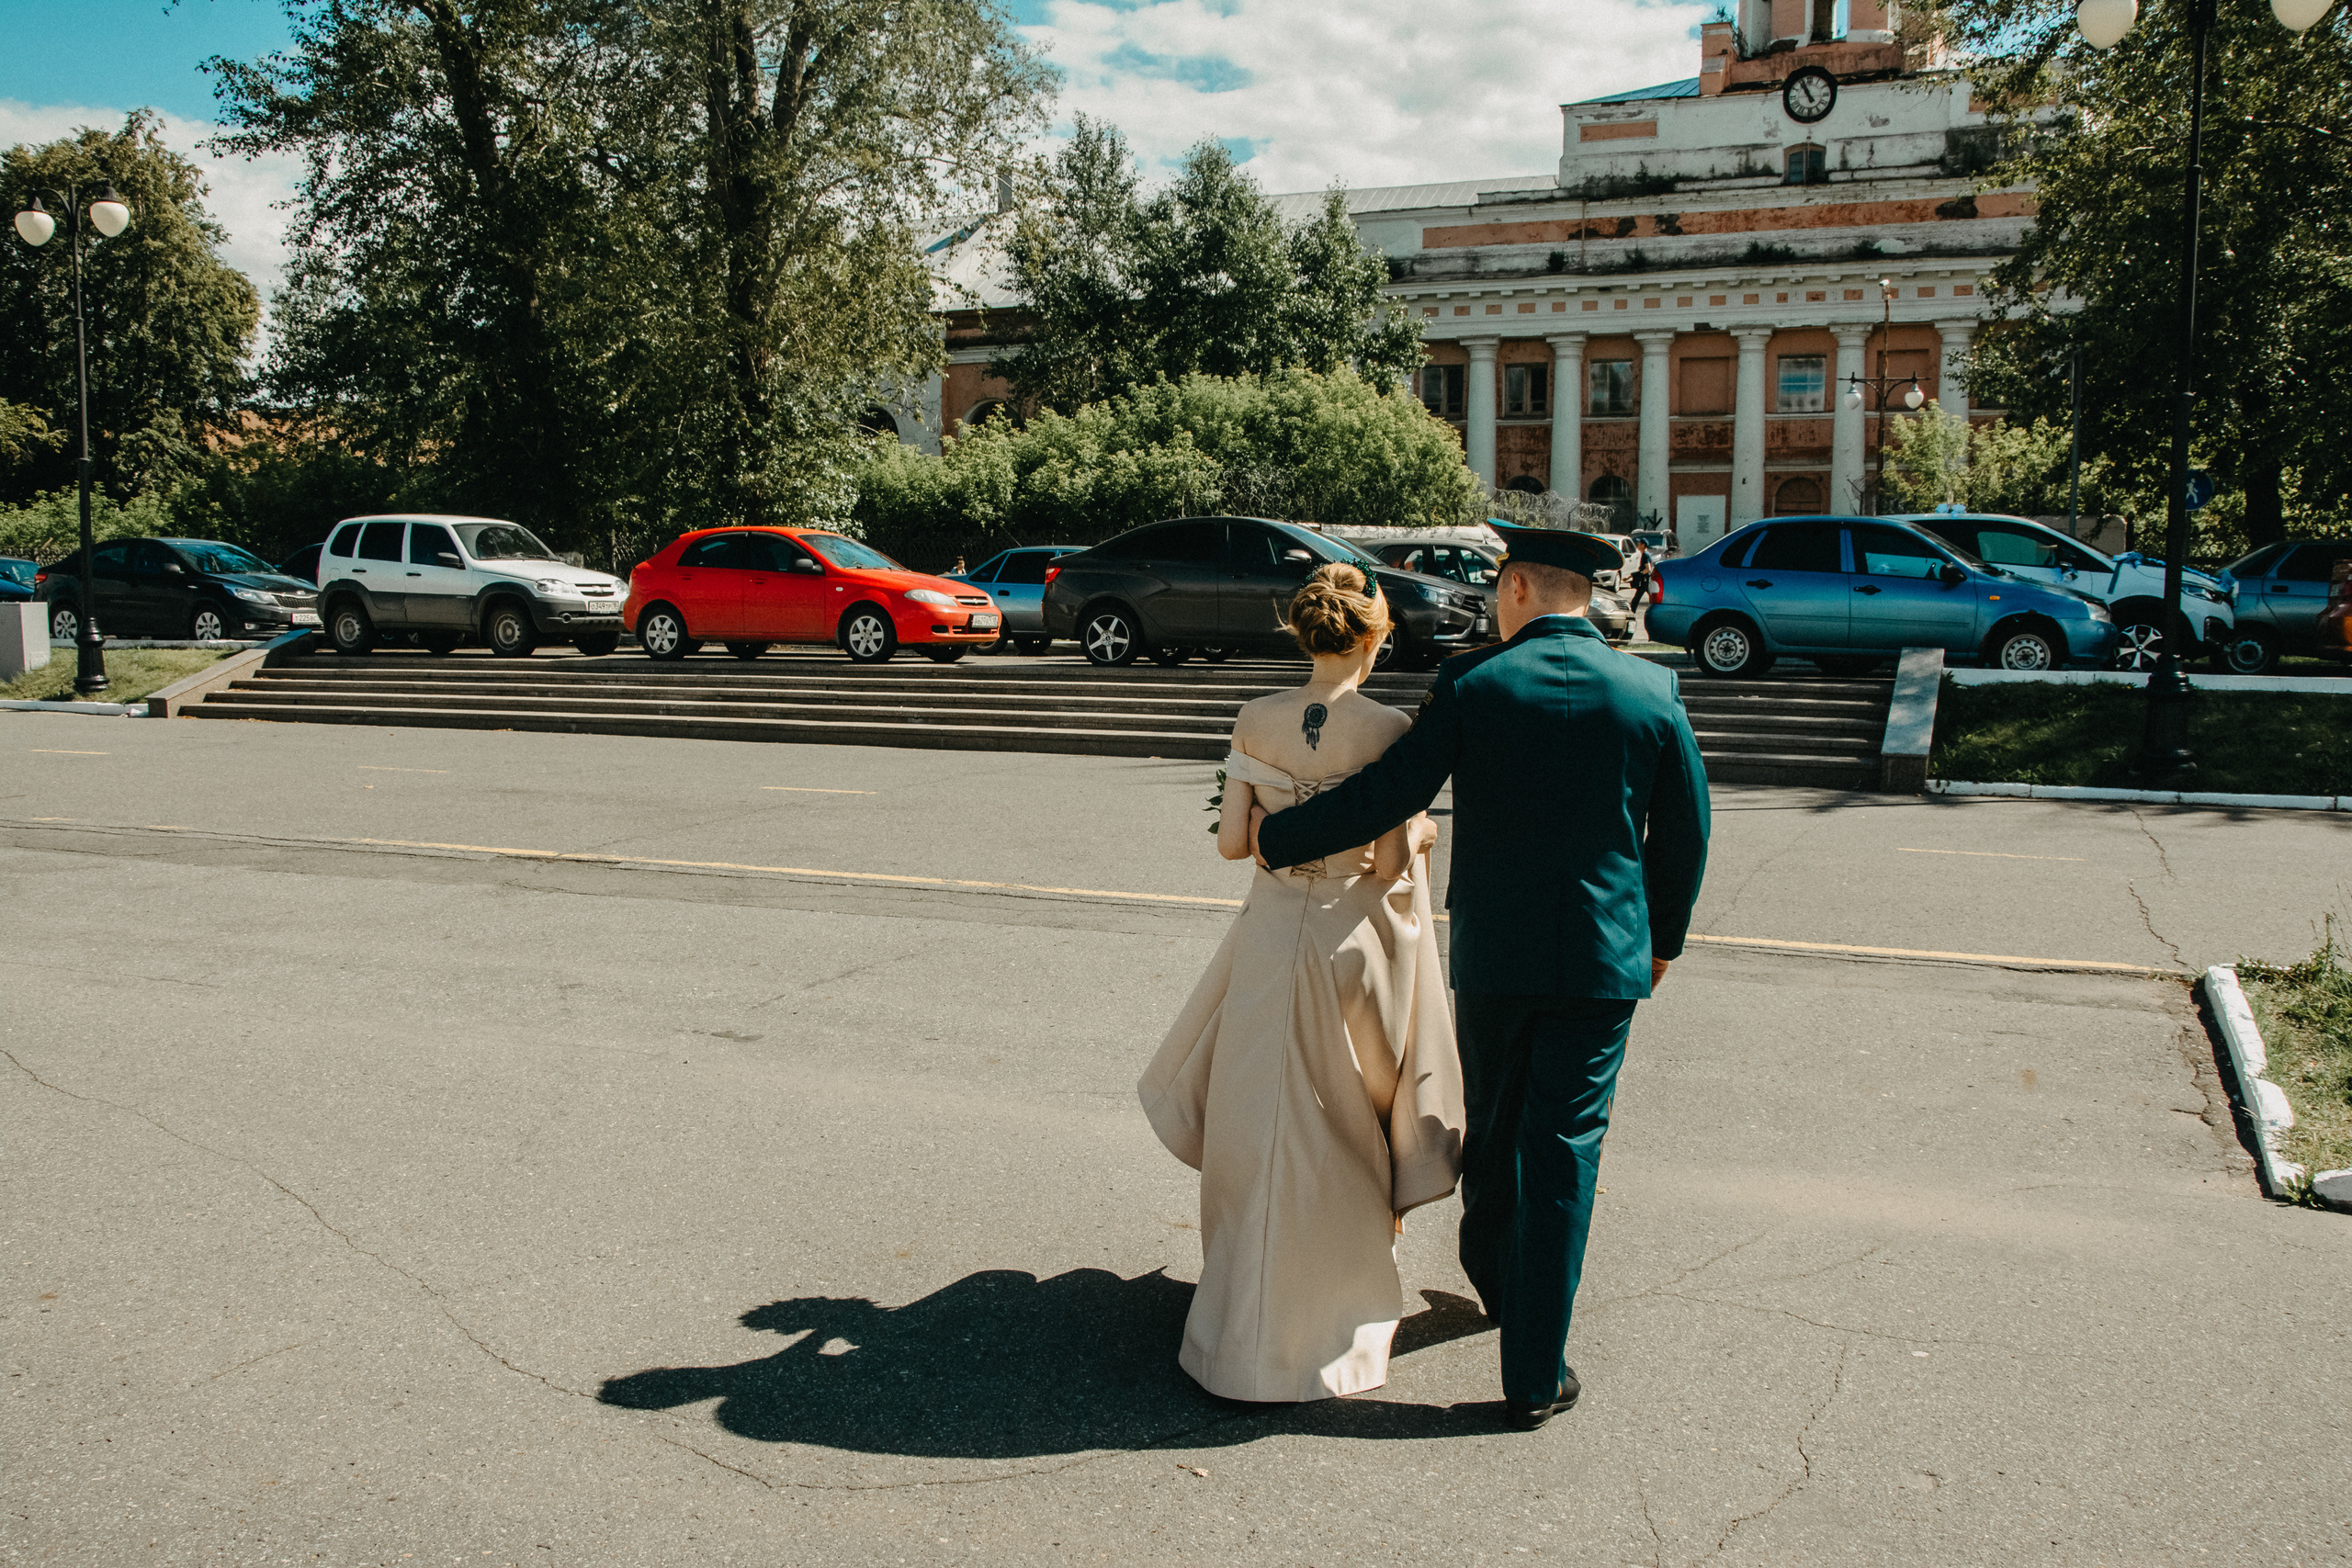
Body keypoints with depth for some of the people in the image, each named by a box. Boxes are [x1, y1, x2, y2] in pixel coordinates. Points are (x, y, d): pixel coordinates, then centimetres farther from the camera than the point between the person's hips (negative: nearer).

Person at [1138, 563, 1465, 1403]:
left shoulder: (1256, 721, -4)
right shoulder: (1389, 730, -12)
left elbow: (1230, 841, -3)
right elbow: (1393, 862, -14)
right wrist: (1423, 834, 8)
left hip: (1272, 934, 2)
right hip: (1355, 940, -2)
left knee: (1260, 1133, 14)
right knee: (1346, 1133, 17)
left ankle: (1249, 1321, 23)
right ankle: (1339, 1302, 31)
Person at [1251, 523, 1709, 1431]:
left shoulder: (1470, 684, -9)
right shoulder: (1652, 692, -3)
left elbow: (1386, 797, -9)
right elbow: (1684, 835, 4)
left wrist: (1277, 836, 4)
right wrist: (1664, 938, 19)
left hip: (1491, 954, 0)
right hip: (1604, 957, 0)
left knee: (1492, 1126, 21)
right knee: (1563, 1151, 5)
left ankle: (1494, 1281, 46)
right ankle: (1534, 1375, 9)